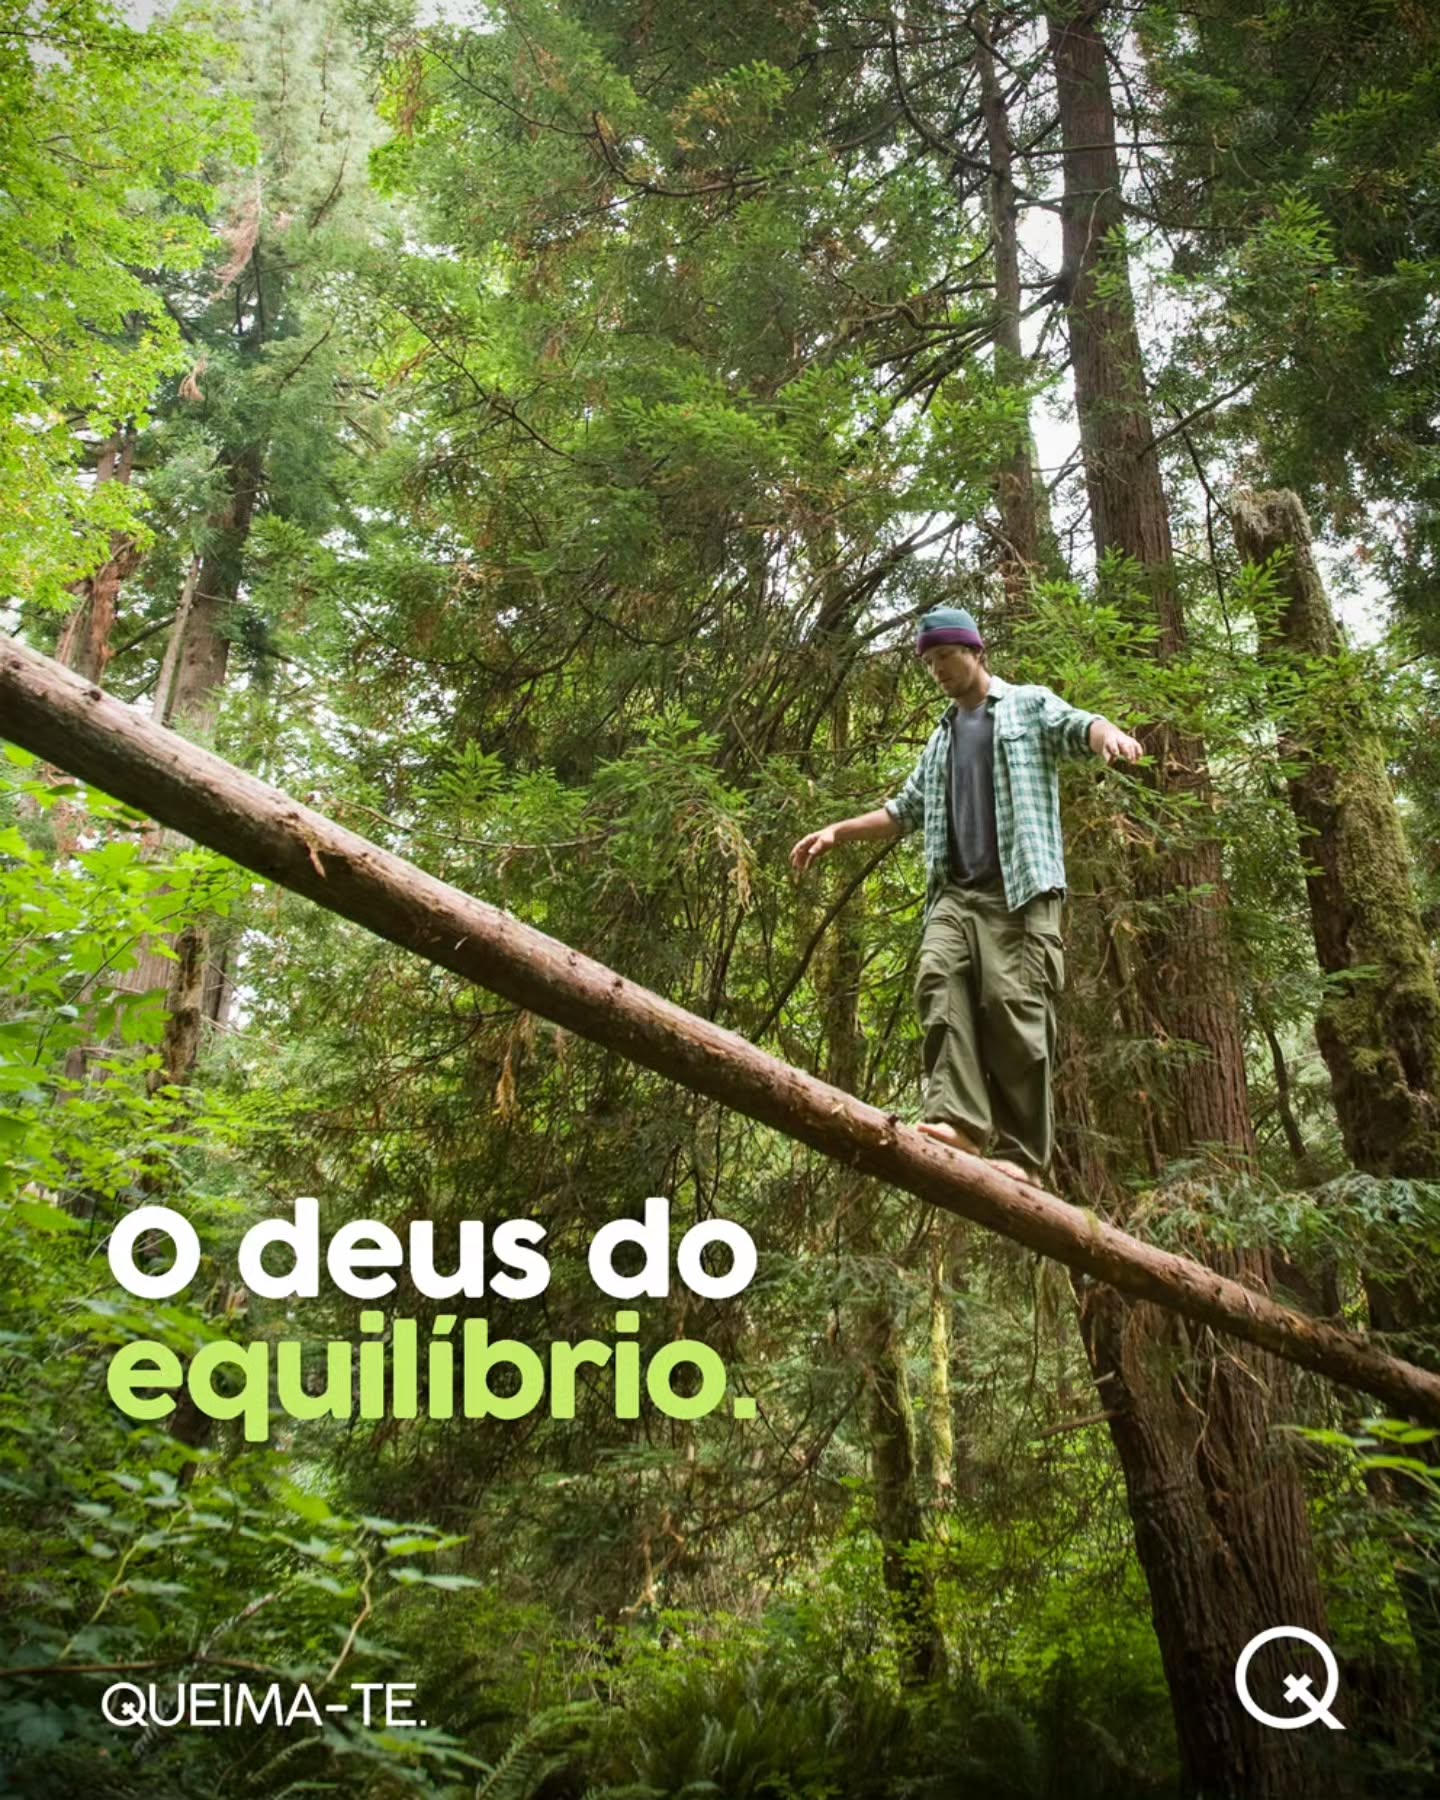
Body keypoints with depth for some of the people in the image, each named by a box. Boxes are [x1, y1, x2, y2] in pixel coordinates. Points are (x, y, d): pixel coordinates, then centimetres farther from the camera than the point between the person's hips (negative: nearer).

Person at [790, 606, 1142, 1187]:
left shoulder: (1029, 705, 13)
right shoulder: (942, 738, 31)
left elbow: (1078, 726, -7)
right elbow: (906, 809, 37)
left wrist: (1108, 734, -32)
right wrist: (836, 832, 27)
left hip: (1019, 885, -5)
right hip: (954, 888, 6)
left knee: (1014, 1004, -14)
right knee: (940, 981, -19)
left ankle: (1021, 1151, -13)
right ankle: (957, 1118, -30)